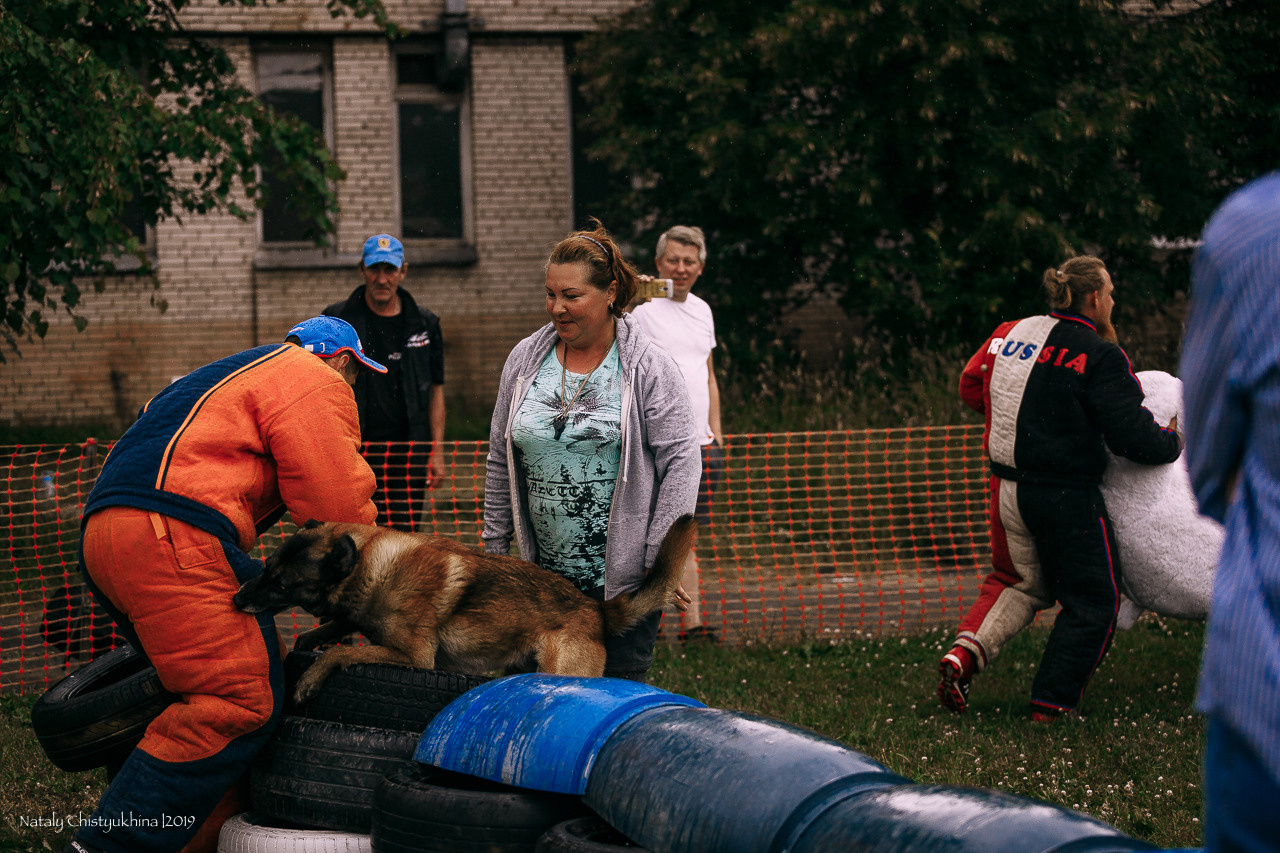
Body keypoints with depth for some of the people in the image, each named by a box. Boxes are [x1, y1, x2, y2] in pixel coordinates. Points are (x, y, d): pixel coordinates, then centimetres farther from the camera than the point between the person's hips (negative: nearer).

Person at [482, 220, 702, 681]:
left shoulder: (649, 367, -6)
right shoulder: (525, 360, 7)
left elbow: (681, 462, -8)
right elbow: (501, 460, 14)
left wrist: (661, 558, -12)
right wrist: (494, 548, 14)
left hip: (625, 574, -4)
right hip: (545, 571, 4)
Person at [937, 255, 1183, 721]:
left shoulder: (1009, 333, 3)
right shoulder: (1100, 357, -15)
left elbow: (970, 386, 16)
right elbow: (1131, 436, -19)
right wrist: (1172, 442, 1)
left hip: (1007, 488, 6)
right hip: (1066, 498, -6)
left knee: (1019, 582, 27)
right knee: (1092, 601, 12)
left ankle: (963, 654, 7)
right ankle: (1051, 703, 12)